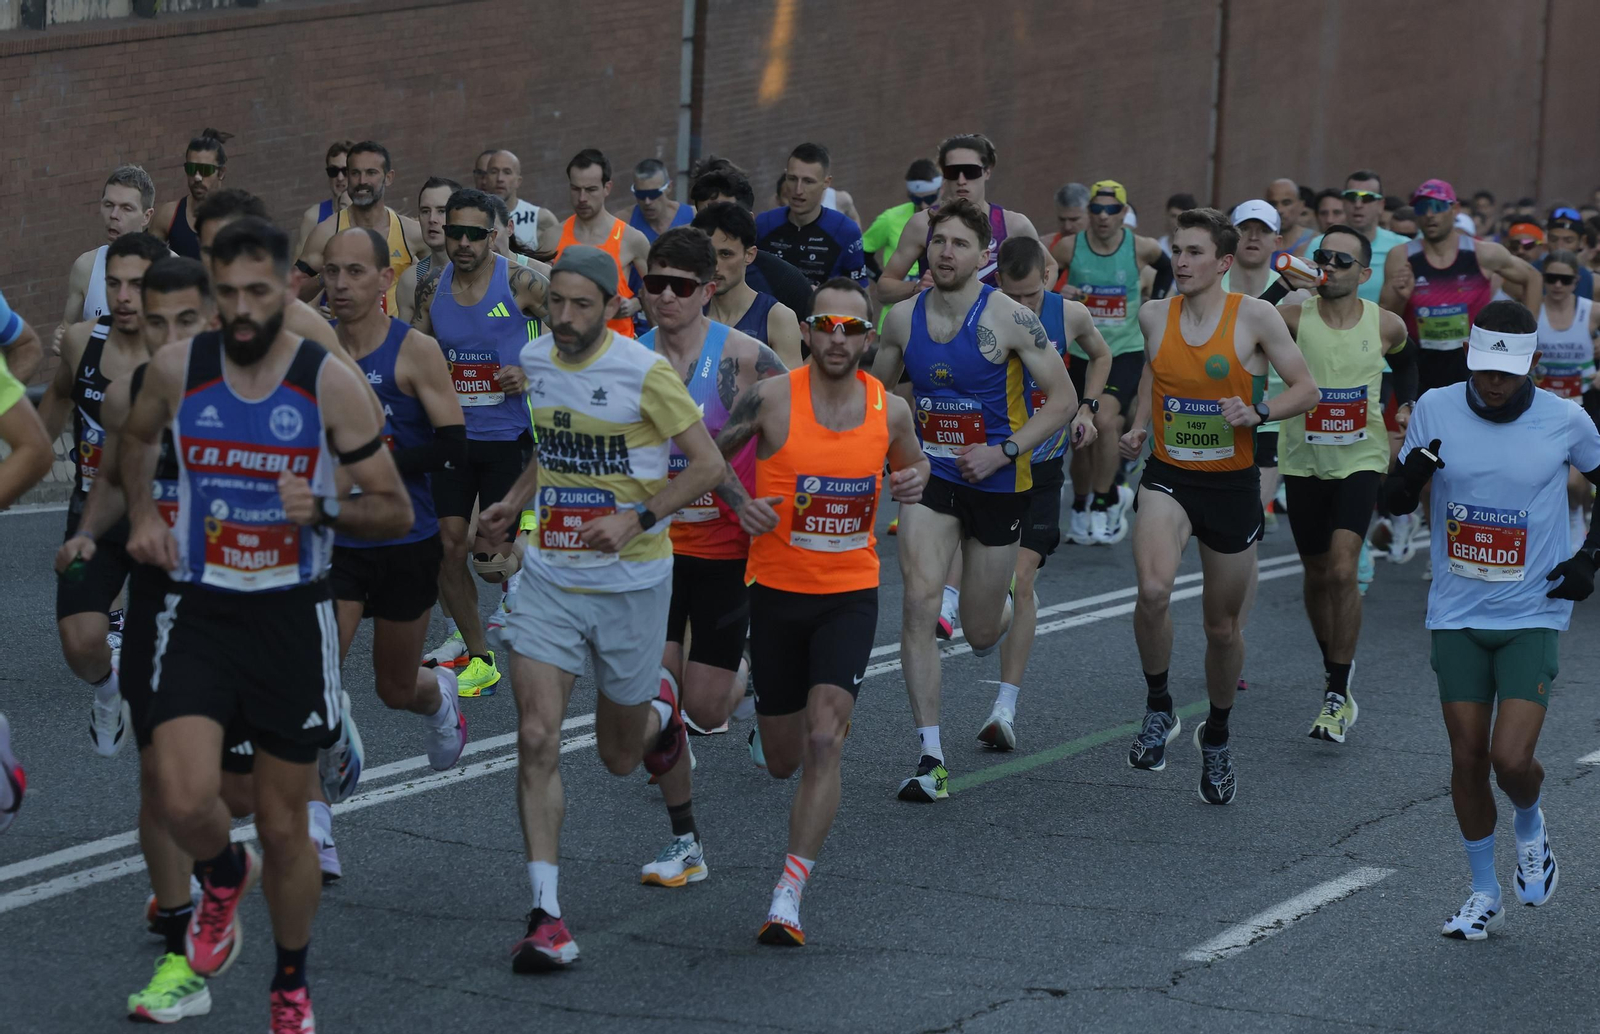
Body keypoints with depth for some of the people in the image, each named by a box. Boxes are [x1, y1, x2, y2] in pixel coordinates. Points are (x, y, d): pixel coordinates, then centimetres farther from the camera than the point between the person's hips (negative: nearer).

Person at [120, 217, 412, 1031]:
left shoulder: (331, 385, -10)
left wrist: (323, 510, -23)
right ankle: (225, 876, 17)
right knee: (185, 803, -20)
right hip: (199, 611, 1)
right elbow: (137, 438, 20)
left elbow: (395, 511, -5)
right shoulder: (177, 369, -4)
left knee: (285, 827, 8)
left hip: (292, 617, -1)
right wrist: (142, 515, 4)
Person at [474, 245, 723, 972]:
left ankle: (658, 709, 50)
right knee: (536, 737, -13)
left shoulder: (644, 372, -15)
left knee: (619, 757, 11)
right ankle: (545, 916, -11)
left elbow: (708, 464, -12)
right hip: (550, 577, 3)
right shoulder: (535, 360, 2)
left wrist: (638, 518, -23)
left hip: (631, 581, -3)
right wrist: (516, 499, 9)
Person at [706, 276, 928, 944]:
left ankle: (788, 898, -13)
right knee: (783, 760, 11)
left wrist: (913, 483, -5)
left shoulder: (890, 409, -3)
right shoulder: (771, 399, -10)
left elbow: (914, 463, 18)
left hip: (851, 594, 0)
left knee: (823, 743, -17)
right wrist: (740, 503, -15)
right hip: (777, 589, 0)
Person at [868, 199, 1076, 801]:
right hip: (930, 478, 2)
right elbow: (876, 390, 16)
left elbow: (1064, 400, -11)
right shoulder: (903, 319, -2)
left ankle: (1003, 610, 51)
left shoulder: (1009, 319, -14)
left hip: (997, 484, -2)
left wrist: (1003, 451, -19)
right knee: (919, 604, -17)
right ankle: (930, 758, -16)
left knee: (980, 632, 9)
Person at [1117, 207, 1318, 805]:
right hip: (1168, 477, 1)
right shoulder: (1155, 316, 0)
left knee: (1223, 627, 11)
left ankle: (1216, 737, 37)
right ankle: (1158, 710, -6)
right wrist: (1137, 428, 6)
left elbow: (1306, 390, -4)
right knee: (1153, 590, -28)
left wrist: (1257, 412, -21)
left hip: (1233, 485, -1)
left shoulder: (1254, 316, -9)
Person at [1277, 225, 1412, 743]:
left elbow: (1413, 365, 17)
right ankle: (1334, 671, 36)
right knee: (1317, 576, 12)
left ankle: (1339, 695, -12)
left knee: (1342, 570, -17)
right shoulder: (1292, 317, -8)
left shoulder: (1386, 325, -4)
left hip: (1360, 461, -1)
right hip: (1304, 462, 1)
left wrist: (1409, 407, 9)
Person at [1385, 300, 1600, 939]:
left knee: (1511, 759, -12)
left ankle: (1530, 828, 23)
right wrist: (1411, 475, -19)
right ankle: (1484, 895, 22)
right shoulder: (1435, 410, -3)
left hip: (1533, 616, -2)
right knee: (1468, 760, 5)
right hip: (1457, 616, 2)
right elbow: (1396, 503, 5)